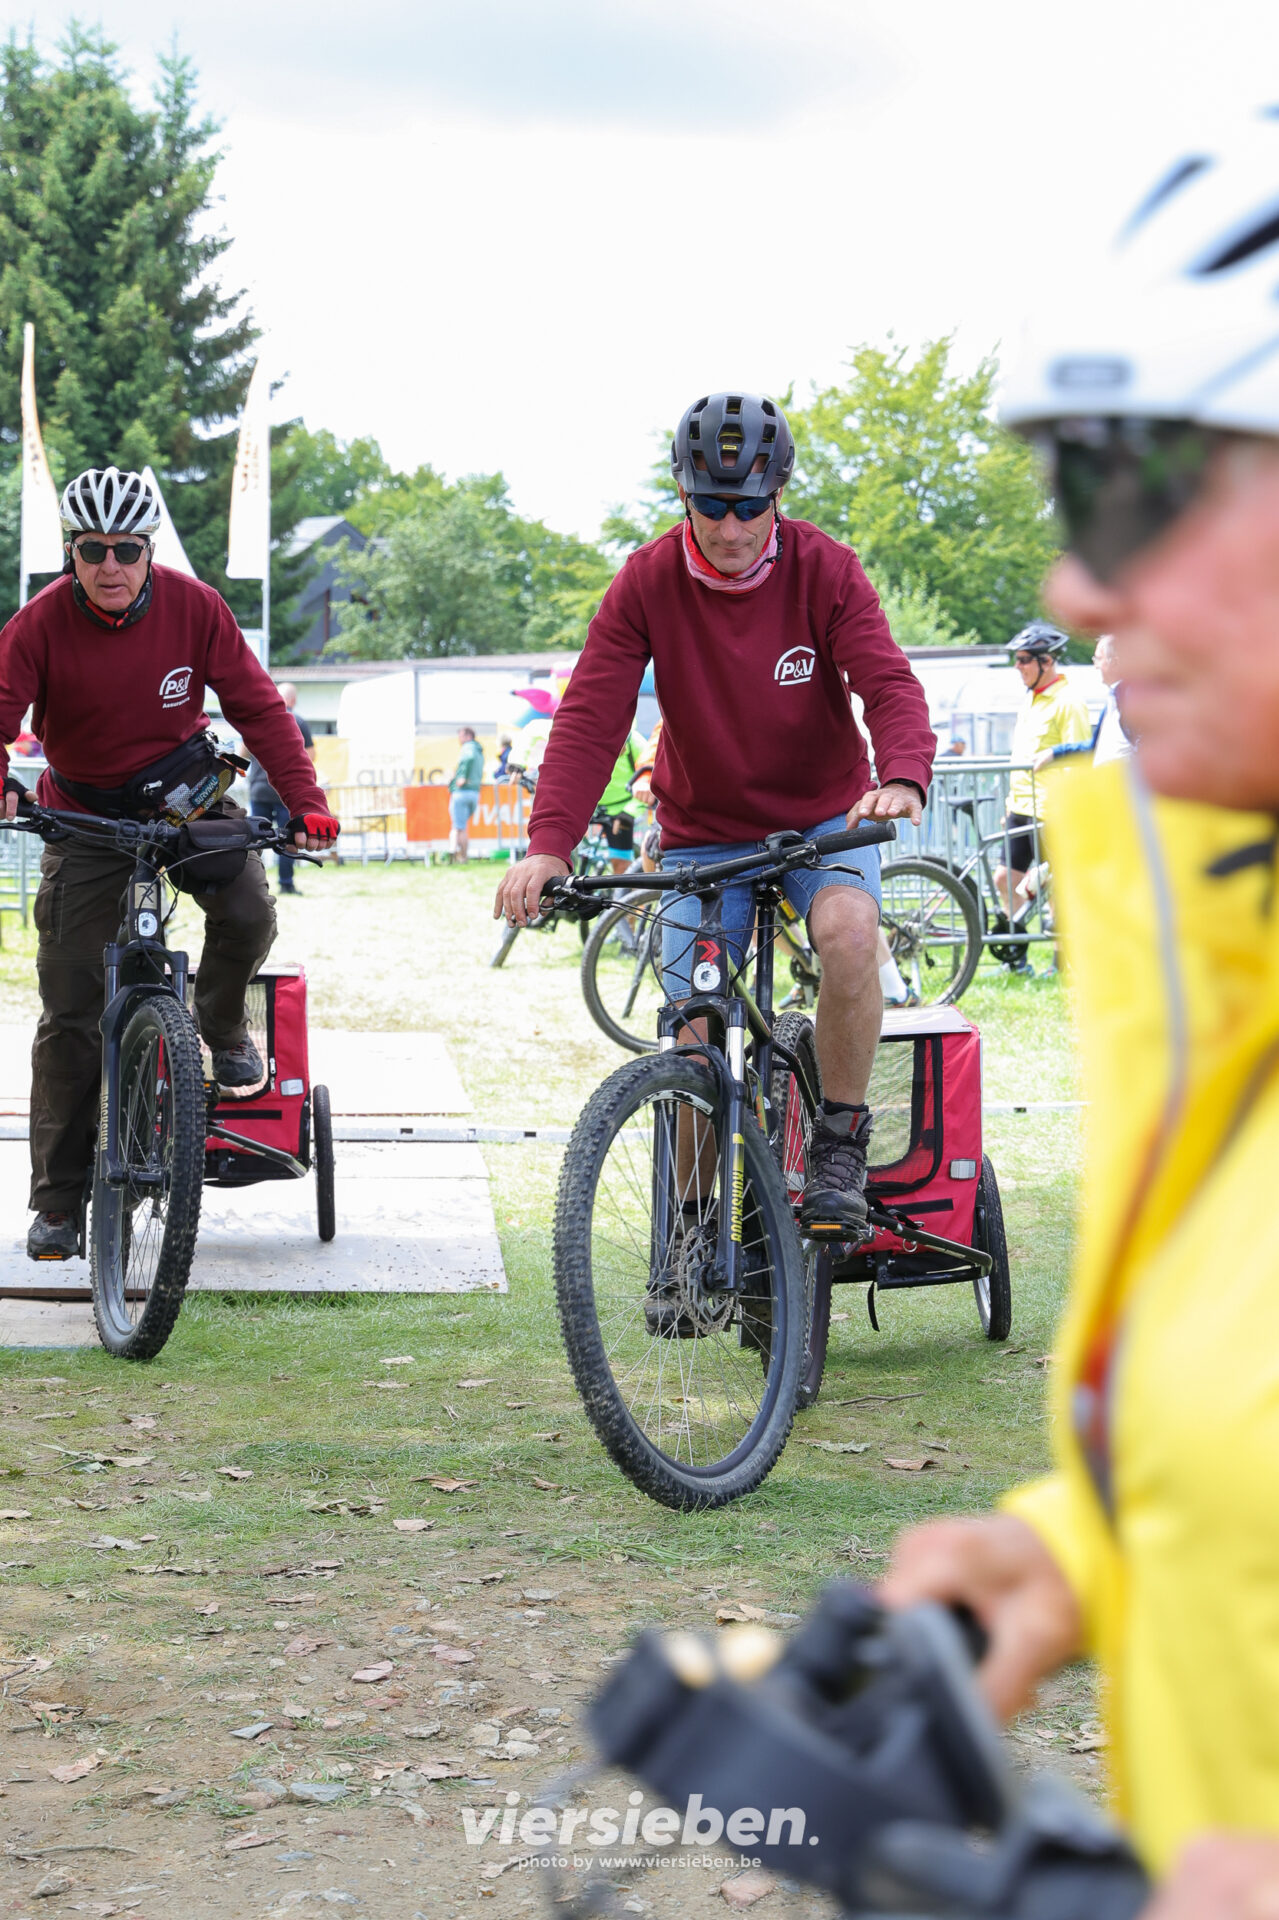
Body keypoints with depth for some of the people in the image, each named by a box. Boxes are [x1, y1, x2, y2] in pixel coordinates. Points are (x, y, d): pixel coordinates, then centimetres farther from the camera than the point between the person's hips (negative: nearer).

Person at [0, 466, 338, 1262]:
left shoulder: (194, 608, -14)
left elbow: (257, 705, -10)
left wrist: (306, 801, -20)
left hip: (187, 793, 1)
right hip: (86, 813, -1)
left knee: (247, 913, -27)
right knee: (71, 1015, -5)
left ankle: (223, 1027, 9)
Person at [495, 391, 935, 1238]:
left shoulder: (825, 570, -14)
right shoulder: (647, 583, -12)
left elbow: (889, 681, -24)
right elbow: (591, 716, -17)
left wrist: (903, 777, -47)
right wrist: (548, 843, -32)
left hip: (824, 814, -1)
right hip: (704, 830, 1)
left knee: (848, 931, -33)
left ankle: (841, 1138, -15)